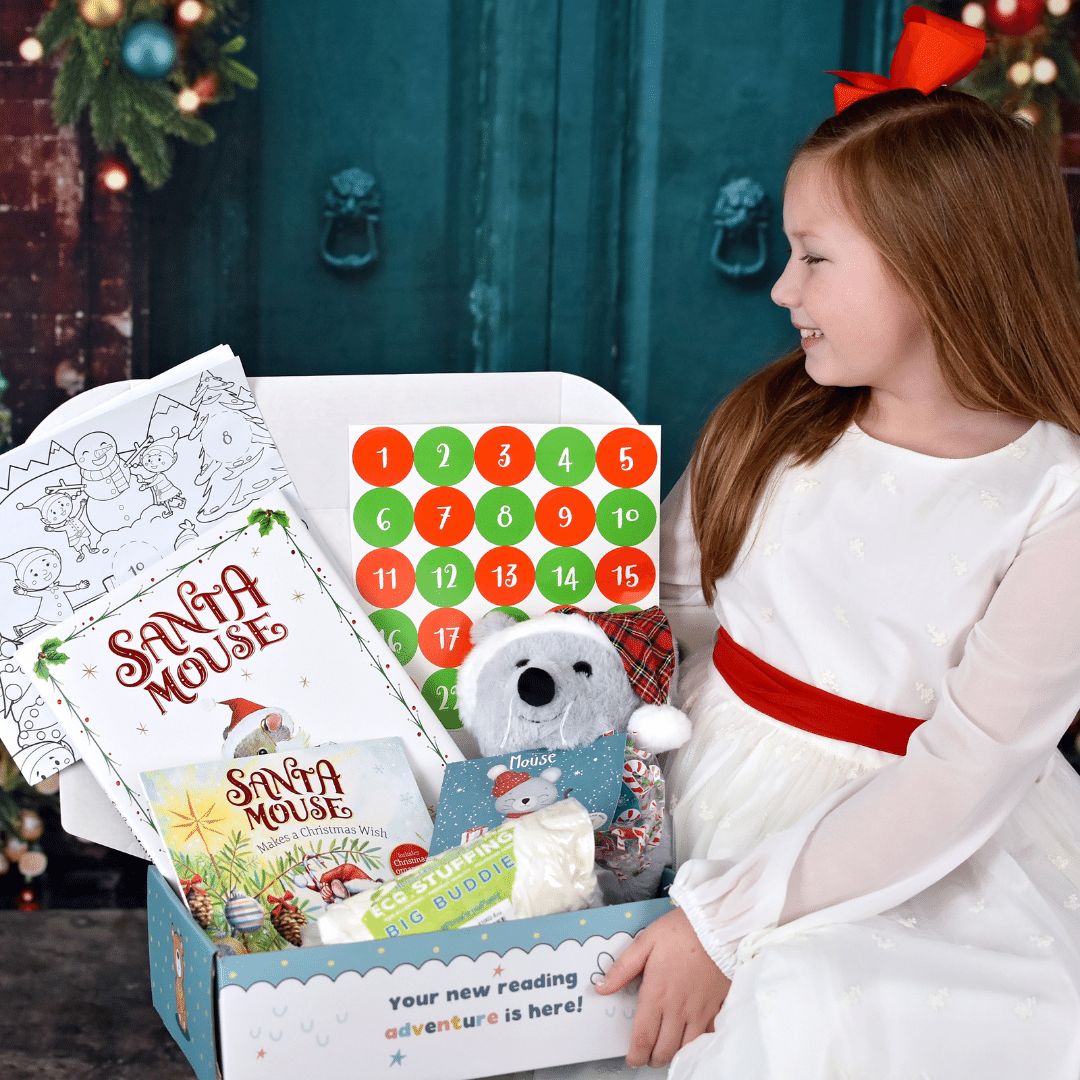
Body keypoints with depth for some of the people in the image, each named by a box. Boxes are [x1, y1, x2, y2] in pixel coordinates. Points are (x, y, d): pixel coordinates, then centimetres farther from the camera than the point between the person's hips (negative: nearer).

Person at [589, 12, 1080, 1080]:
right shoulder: (771, 421, 3)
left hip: (917, 851, -4)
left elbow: (962, 778, -19)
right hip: (713, 771, 5)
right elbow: (656, 591, 10)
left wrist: (726, 917, -24)